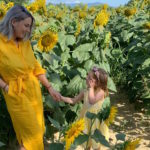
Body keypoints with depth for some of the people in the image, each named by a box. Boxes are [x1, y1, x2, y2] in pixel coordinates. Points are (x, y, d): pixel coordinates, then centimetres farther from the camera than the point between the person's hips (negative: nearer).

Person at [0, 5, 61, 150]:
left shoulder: (25, 43, 0)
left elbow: (36, 67, 7)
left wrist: (50, 88, 5)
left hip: (34, 91, 6)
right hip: (18, 96, -6)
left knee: (37, 130, 17)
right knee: (32, 133, 3)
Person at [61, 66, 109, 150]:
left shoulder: (101, 92, -20)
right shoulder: (85, 92, -5)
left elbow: (92, 101, -35)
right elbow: (73, 100, 2)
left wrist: (91, 87, -26)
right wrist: (61, 97, -9)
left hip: (96, 120, -4)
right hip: (86, 119, 5)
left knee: (96, 141, 13)